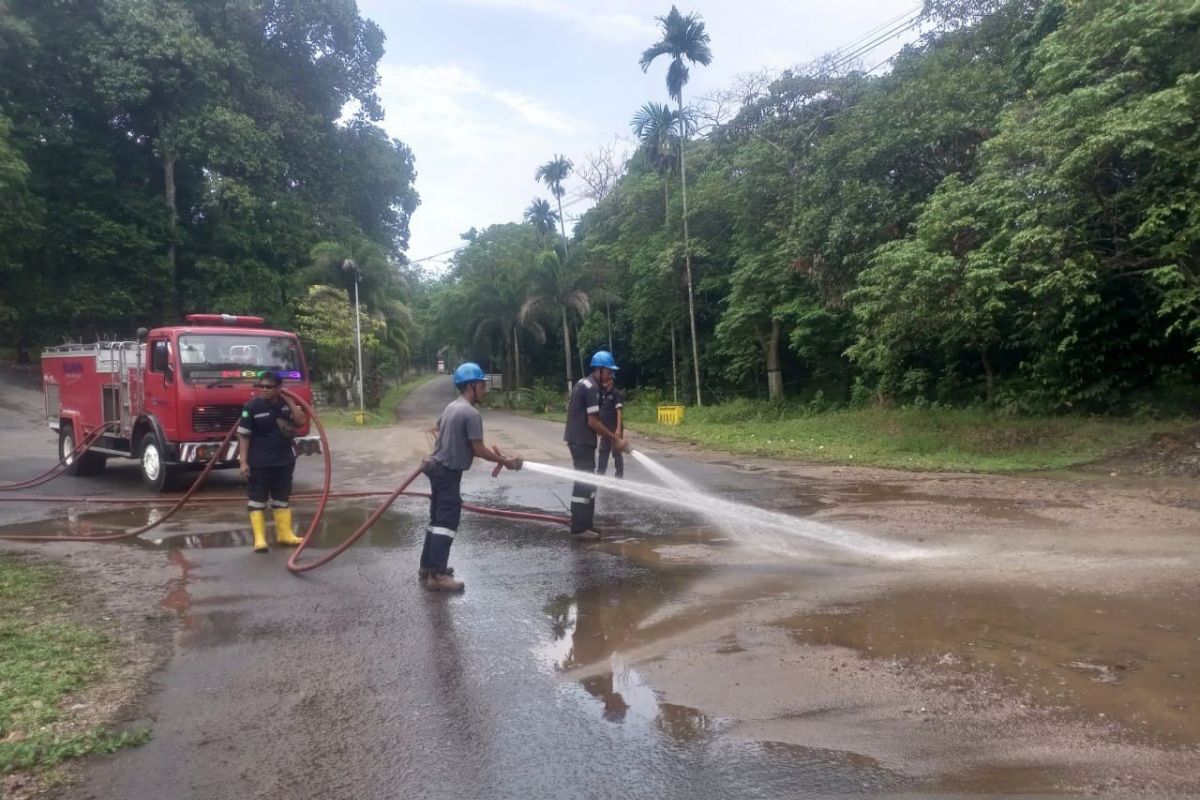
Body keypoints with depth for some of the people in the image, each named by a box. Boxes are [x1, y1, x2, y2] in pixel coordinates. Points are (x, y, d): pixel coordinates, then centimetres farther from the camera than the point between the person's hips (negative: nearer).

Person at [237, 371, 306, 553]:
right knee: (257, 500, -1)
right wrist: (243, 461, -16)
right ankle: (259, 538, 3)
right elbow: (243, 436, -10)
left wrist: (289, 400, -10)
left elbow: (300, 422, -8)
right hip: (258, 462, -4)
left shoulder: (286, 404, 4)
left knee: (282, 498, 14)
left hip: (284, 460, 5)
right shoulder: (252, 407, -9)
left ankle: (284, 534, 24)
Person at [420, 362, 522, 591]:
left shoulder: (451, 407, 12)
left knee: (437, 519, 17)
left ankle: (427, 566, 25)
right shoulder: (471, 413, -18)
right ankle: (437, 575, -7)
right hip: (449, 472, -10)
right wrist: (506, 462, -7)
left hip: (438, 468, 10)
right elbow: (479, 450, -18)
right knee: (446, 523, -8)